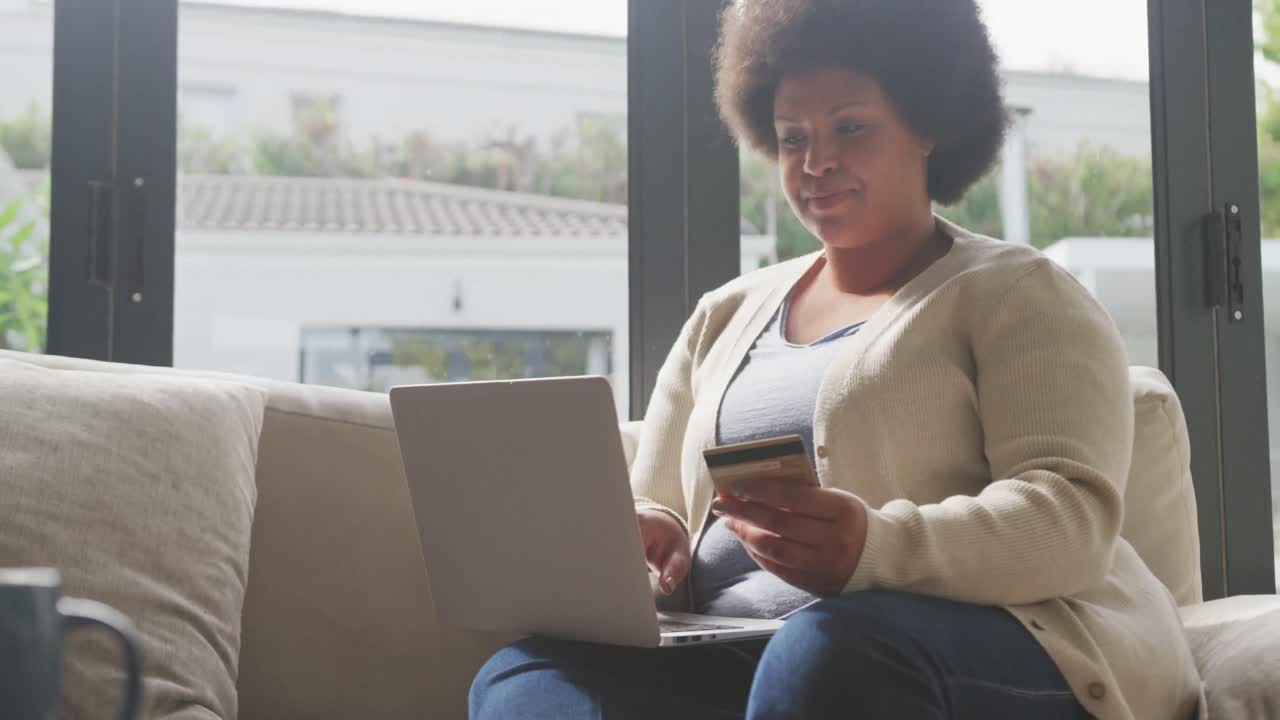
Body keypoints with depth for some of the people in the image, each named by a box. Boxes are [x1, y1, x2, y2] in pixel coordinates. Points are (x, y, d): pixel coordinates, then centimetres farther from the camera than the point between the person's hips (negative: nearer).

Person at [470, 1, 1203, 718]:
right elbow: (654, 506, 21)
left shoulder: (1017, 294, 7)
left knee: (833, 650, -40)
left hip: (990, 650, -5)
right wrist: (642, 540, -5)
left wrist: (877, 547, -28)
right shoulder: (725, 315, 23)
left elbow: (1072, 516, -8)